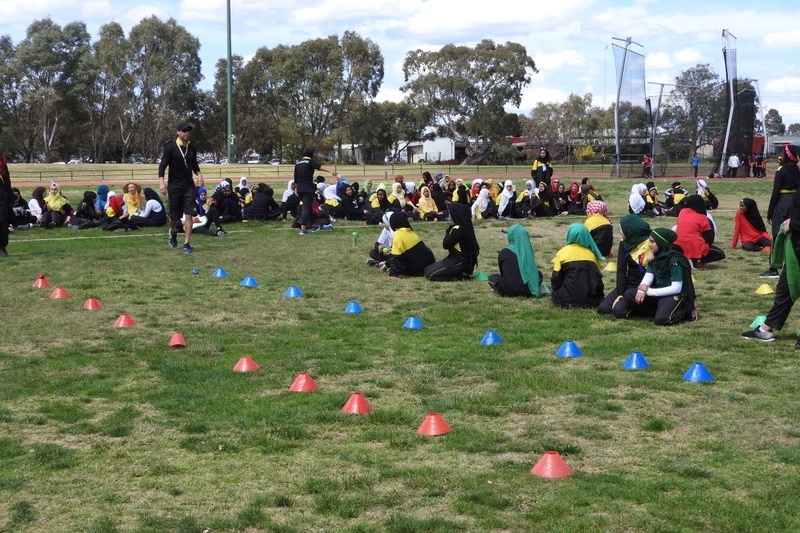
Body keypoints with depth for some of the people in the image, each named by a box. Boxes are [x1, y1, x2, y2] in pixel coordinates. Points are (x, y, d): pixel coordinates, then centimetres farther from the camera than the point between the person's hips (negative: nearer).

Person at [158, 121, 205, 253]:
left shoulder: (192, 149, 7)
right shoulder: (170, 147, -7)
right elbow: (162, 165, -8)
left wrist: (199, 174, 1)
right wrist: (161, 181, -21)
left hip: (189, 185, 3)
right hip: (174, 186, -3)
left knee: (189, 215, -6)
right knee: (175, 216, 6)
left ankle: (186, 244, -2)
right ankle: (173, 232, 40)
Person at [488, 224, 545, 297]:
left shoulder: (504, 253, -4)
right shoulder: (528, 251, 1)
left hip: (509, 290, -2)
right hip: (526, 291, 2)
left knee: (491, 277, 27)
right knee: (538, 274, 32)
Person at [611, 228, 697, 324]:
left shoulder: (675, 261, -18)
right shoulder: (655, 257, 4)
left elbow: (676, 288, -23)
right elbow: (648, 275, -5)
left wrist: (648, 291, -23)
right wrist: (643, 288, -29)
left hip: (675, 295, -7)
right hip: (658, 291, 7)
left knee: (660, 319, -33)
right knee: (629, 294, -11)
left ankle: (688, 310, -6)